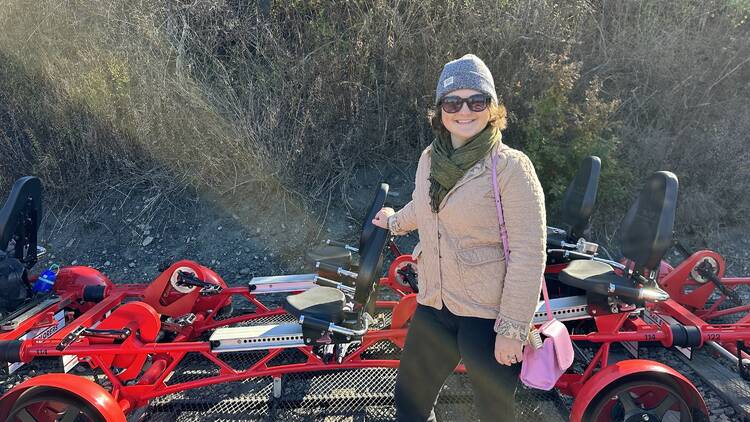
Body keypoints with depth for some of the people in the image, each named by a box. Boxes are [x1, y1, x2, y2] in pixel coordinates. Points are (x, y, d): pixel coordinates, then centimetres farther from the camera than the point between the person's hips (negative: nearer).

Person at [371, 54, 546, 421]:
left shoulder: (511, 167, -16)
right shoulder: (430, 159, 3)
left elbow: (528, 254, -18)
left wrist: (511, 330, -18)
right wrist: (395, 221, 42)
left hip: (487, 315, -6)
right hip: (434, 306, 6)